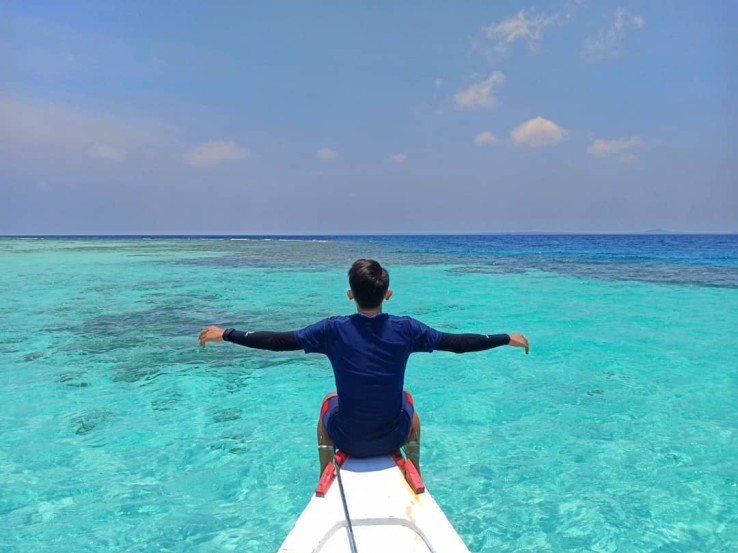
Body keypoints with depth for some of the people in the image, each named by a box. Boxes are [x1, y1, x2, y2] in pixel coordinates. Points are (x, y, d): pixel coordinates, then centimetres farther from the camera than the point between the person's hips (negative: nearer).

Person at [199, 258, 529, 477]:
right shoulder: (406, 329, -11)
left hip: (347, 440, 0)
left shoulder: (333, 330, -13)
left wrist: (226, 335, 2)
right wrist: (507, 339, 8)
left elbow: (279, 341, -9)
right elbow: (457, 343, -5)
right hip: (393, 438, 1)